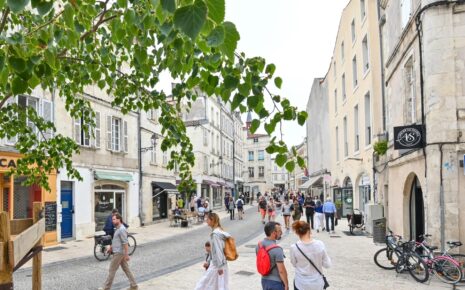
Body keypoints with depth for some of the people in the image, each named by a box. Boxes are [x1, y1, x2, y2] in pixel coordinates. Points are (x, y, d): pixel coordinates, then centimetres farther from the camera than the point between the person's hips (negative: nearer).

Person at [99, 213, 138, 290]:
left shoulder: (122, 229, -19)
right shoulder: (118, 229, 12)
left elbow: (125, 243, -23)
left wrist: (126, 254, -24)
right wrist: (111, 247, 24)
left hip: (119, 253, -10)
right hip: (118, 252, 10)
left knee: (112, 270, 0)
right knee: (126, 269, 12)